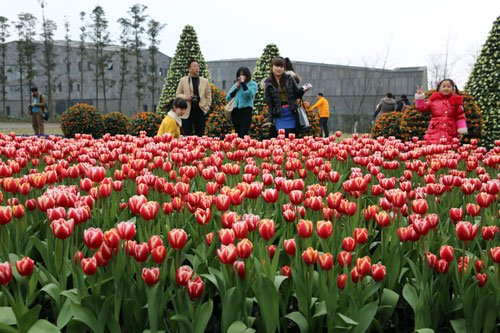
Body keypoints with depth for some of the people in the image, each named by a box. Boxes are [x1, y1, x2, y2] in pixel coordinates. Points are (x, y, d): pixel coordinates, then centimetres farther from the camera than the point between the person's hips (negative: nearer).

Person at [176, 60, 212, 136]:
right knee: (187, 135, 0)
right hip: (187, 111, -1)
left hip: (200, 110, 2)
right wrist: (185, 97, -11)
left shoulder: (205, 81, 12)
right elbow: (177, 94, 8)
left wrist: (207, 107, 0)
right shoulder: (183, 80, 7)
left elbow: (208, 95, 12)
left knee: (200, 135, 3)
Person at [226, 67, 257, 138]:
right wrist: (236, 88, 3)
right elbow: (228, 98, 12)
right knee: (237, 134, 7)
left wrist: (243, 83, -8)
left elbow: (249, 93, -17)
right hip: (235, 111, 6)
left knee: (244, 134, -16)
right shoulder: (236, 85, 18)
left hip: (246, 110, -6)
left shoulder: (252, 84, 4)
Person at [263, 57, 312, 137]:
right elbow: (269, 103, 1)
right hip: (279, 115, -1)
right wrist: (269, 120, -6)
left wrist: (303, 89, -12)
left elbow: (297, 95, 9)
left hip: (292, 113, 1)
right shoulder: (268, 83, 2)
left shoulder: (289, 79, 4)